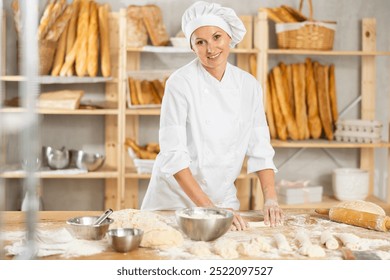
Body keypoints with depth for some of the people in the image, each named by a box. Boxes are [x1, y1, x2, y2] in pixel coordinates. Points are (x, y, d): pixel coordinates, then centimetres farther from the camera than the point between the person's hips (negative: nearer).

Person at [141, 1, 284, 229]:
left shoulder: (249, 85, -3)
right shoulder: (181, 83, -16)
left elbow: (260, 148, 1)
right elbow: (173, 154, -19)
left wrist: (271, 200, -10)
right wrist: (209, 208, -24)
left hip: (224, 198, 4)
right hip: (177, 197, -3)